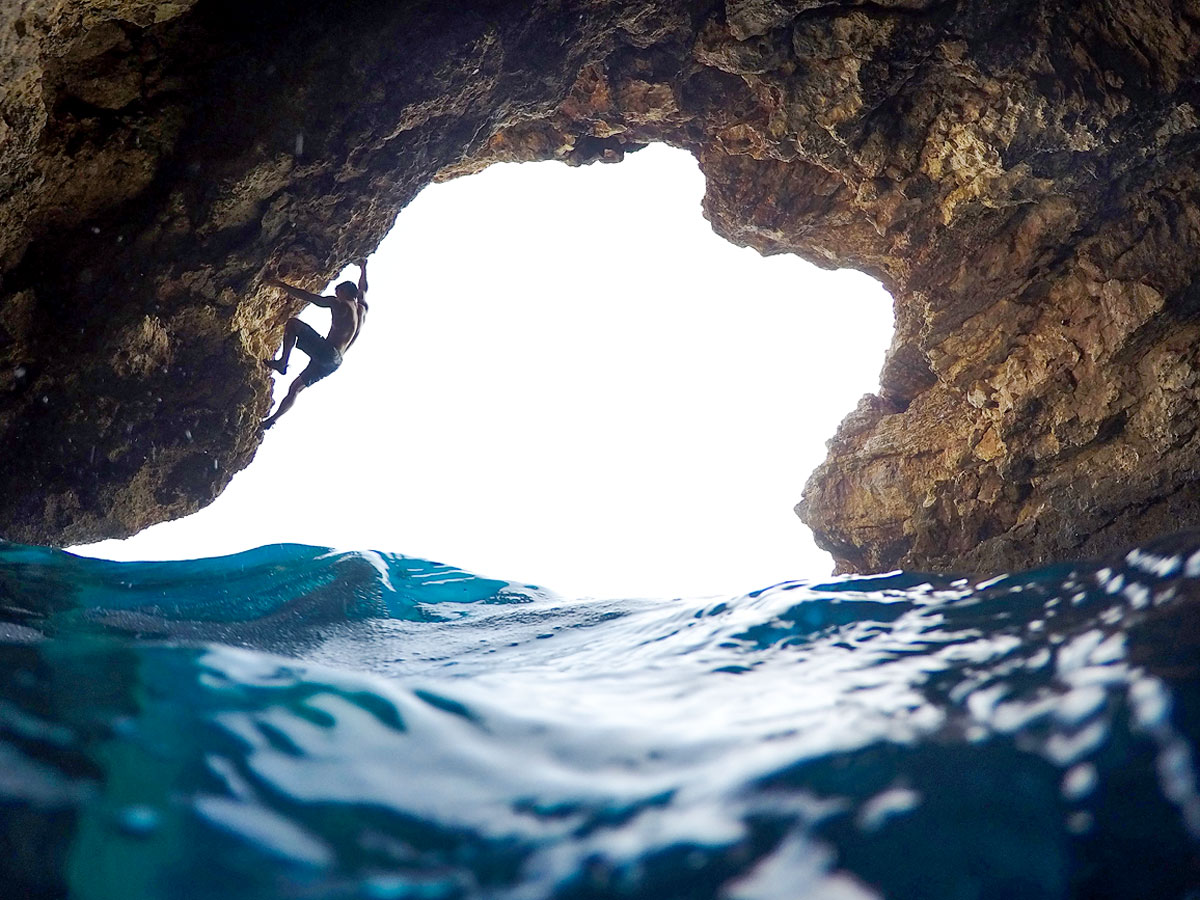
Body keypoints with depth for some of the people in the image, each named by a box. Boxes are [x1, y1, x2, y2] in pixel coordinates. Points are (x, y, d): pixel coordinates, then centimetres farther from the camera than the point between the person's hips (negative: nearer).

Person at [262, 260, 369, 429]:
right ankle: (273, 420, 17)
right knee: (296, 387, 17)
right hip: (334, 362, 8)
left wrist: (282, 285, 3)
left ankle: (282, 362, -13)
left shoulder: (341, 305, -2)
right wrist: (363, 268, 56)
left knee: (292, 323, -2)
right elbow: (362, 289, 41)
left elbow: (307, 297, -4)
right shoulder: (362, 309, 18)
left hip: (325, 351, -8)